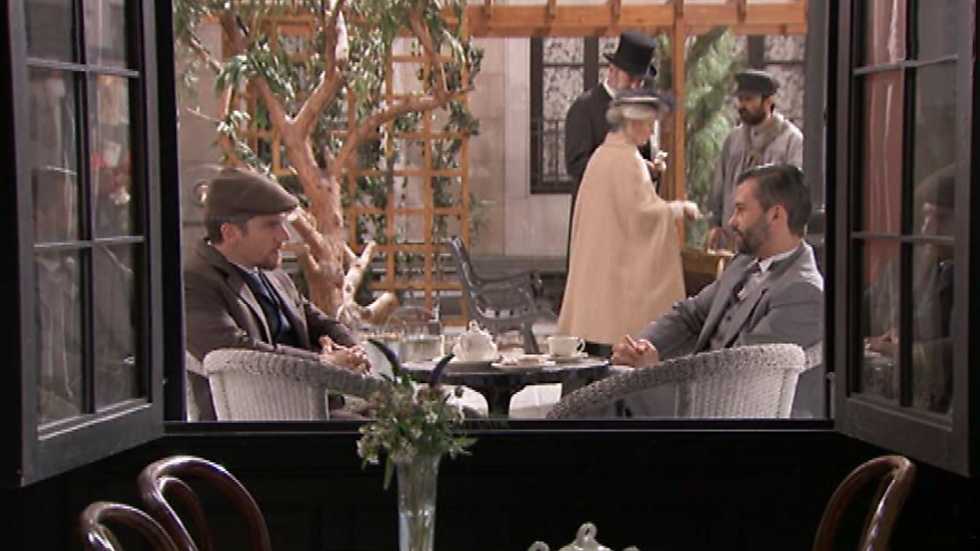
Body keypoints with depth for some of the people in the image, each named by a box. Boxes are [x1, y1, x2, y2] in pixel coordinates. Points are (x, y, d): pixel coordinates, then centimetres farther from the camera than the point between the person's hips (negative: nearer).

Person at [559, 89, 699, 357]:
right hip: (620, 262, -9)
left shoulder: (601, 155, 12)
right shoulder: (627, 159, -15)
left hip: (596, 259, 9)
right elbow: (642, 210, -19)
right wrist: (680, 207, -7)